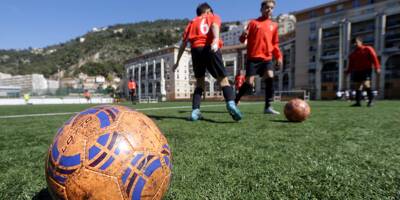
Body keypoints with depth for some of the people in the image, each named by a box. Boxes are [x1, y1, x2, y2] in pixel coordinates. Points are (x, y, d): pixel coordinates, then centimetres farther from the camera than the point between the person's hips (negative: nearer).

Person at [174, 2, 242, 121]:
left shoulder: (192, 22, 29)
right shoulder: (214, 17, 23)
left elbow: (183, 43, 23)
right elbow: (215, 26, -3)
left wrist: (177, 61, 27)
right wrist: (216, 40, -22)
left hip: (196, 50, 3)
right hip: (211, 49, -3)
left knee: (199, 82, 14)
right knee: (223, 79, 0)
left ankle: (195, 111, 2)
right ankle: (230, 103, -26)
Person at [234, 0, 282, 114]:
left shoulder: (274, 26, 17)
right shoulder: (253, 22, 7)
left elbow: (275, 44, 21)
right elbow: (244, 40, 3)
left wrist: (279, 56, 8)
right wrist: (243, 36, -21)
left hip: (267, 58, 3)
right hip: (253, 57, -3)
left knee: (270, 77, -20)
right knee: (249, 83, -9)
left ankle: (268, 107, -12)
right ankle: (235, 102, 13)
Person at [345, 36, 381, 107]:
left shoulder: (368, 49, 2)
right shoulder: (353, 53, 16)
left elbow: (374, 58, -5)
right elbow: (351, 64, 18)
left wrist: (377, 68, -14)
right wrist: (348, 71, 6)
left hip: (366, 70, -5)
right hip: (357, 71, 6)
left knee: (366, 84, -18)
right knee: (358, 86, 3)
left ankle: (371, 100, -5)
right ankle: (358, 102, 6)